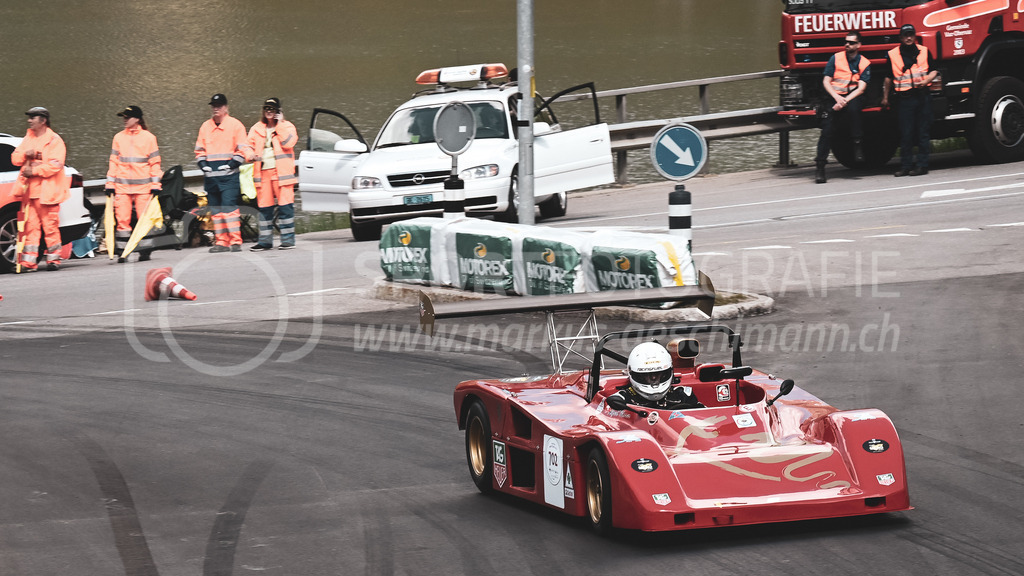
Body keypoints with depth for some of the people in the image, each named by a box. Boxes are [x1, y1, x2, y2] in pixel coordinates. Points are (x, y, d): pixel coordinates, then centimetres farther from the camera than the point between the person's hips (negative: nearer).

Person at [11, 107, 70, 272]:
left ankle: (53, 258, 6)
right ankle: (29, 261, 1)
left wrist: (34, 171, -16)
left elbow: (55, 165, -14)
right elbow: (15, 158, 16)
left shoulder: (54, 140, -3)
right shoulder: (28, 139, 19)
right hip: (29, 190, 6)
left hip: (47, 190, -6)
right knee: (30, 226, 2)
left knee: (50, 226, -4)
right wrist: (25, 154, -5)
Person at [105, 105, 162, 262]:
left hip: (143, 186, -2)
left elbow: (155, 162, 5)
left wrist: (155, 185, 1)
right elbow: (113, 161, 13)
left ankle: (145, 251, 4)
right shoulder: (118, 137, 11)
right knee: (122, 219, -4)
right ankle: (122, 252, -1)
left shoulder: (148, 137, 4)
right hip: (122, 186, 2)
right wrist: (110, 184, 8)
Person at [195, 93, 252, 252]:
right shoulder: (205, 127, 15)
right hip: (211, 175, 5)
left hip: (229, 175, -5)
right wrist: (202, 163, 5)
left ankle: (236, 241, -12)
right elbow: (199, 149, 22)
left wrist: (232, 164, -12)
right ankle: (221, 242, 10)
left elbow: (243, 149, -2)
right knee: (215, 210, 5)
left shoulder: (235, 125, 0)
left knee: (229, 207, -15)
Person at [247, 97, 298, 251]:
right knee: (264, 207, 4)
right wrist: (251, 155, -7)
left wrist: (279, 125, -8)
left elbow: (288, 143, -10)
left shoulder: (287, 127, 7)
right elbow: (249, 146, 15)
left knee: (285, 206, -8)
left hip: (281, 172, -4)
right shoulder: (256, 129, 18)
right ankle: (265, 241, 9)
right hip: (262, 172, 4)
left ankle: (288, 239, -4)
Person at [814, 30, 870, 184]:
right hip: (834, 97, 1)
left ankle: (857, 144, -25)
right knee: (826, 130, -14)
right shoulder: (836, 58, 6)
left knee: (853, 107, -37)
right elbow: (826, 81, 3)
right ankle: (819, 166, -11)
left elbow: (861, 88, -5)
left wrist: (845, 101, -19)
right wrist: (837, 98, -14)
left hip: (853, 98, -1)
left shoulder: (864, 64, 4)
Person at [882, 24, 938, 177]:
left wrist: (925, 81, -6)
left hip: (922, 95, 1)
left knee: (923, 132, 2)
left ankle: (922, 165, 5)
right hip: (904, 98, -1)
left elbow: (934, 71, 13)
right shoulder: (893, 55, 6)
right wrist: (885, 97, 16)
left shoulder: (924, 51, 9)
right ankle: (905, 166, 3)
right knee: (905, 134, -2)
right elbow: (888, 78, 14)